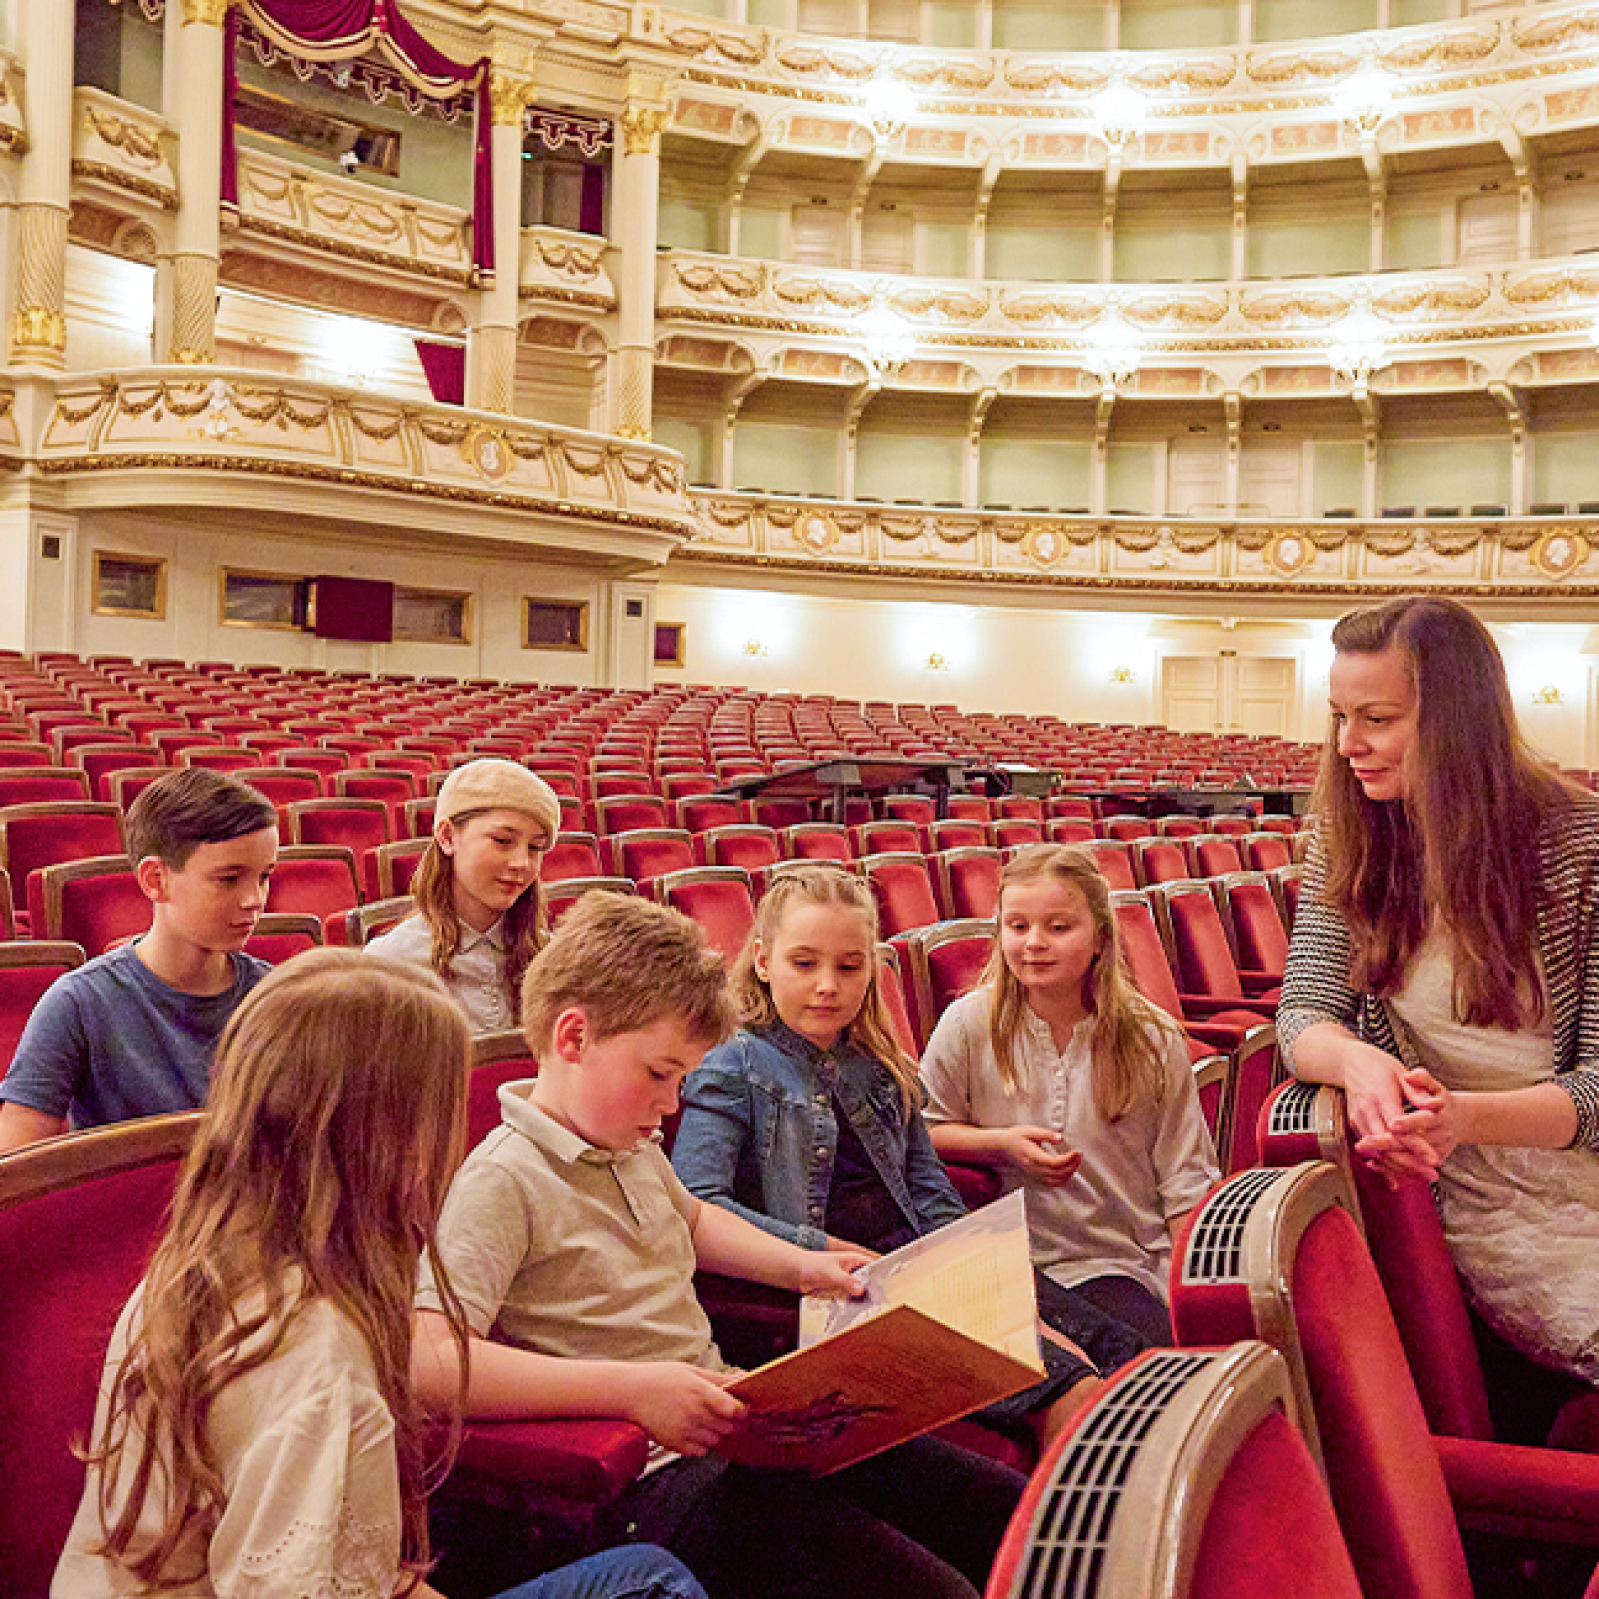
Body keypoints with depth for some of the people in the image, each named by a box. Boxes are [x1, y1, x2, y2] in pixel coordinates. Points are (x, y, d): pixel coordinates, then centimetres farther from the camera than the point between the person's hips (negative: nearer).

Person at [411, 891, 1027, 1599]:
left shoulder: (634, 1147, 13)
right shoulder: (502, 1182, -16)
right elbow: (426, 1358, -28)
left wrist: (798, 1264, 19)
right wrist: (631, 1387, -30)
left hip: (736, 1423, 9)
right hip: (655, 1480, -9)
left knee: (1007, 1508, 3)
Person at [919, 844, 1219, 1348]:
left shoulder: (1153, 1039, 0)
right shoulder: (971, 1024, -2)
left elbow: (1183, 1180, 5)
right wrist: (1002, 1144, -9)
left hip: (1128, 1264, 2)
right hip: (1011, 1263, -2)